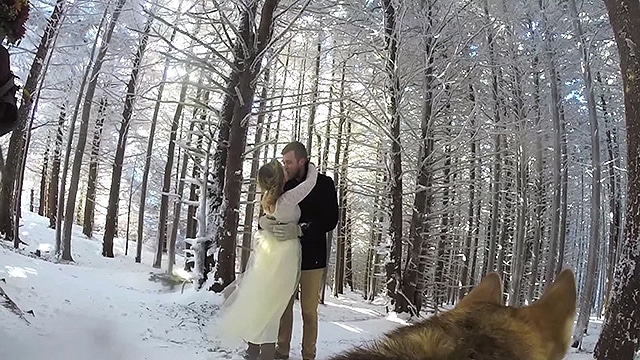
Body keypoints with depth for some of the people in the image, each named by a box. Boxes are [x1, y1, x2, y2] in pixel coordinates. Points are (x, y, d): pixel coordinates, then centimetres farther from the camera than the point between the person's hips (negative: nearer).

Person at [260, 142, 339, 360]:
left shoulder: (323, 184, -5)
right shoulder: (284, 185, 5)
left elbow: (330, 221, -12)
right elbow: (269, 214, 8)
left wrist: (299, 229, -25)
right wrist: (264, 221, -17)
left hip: (312, 257, -3)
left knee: (309, 311, 3)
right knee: (284, 307, 9)